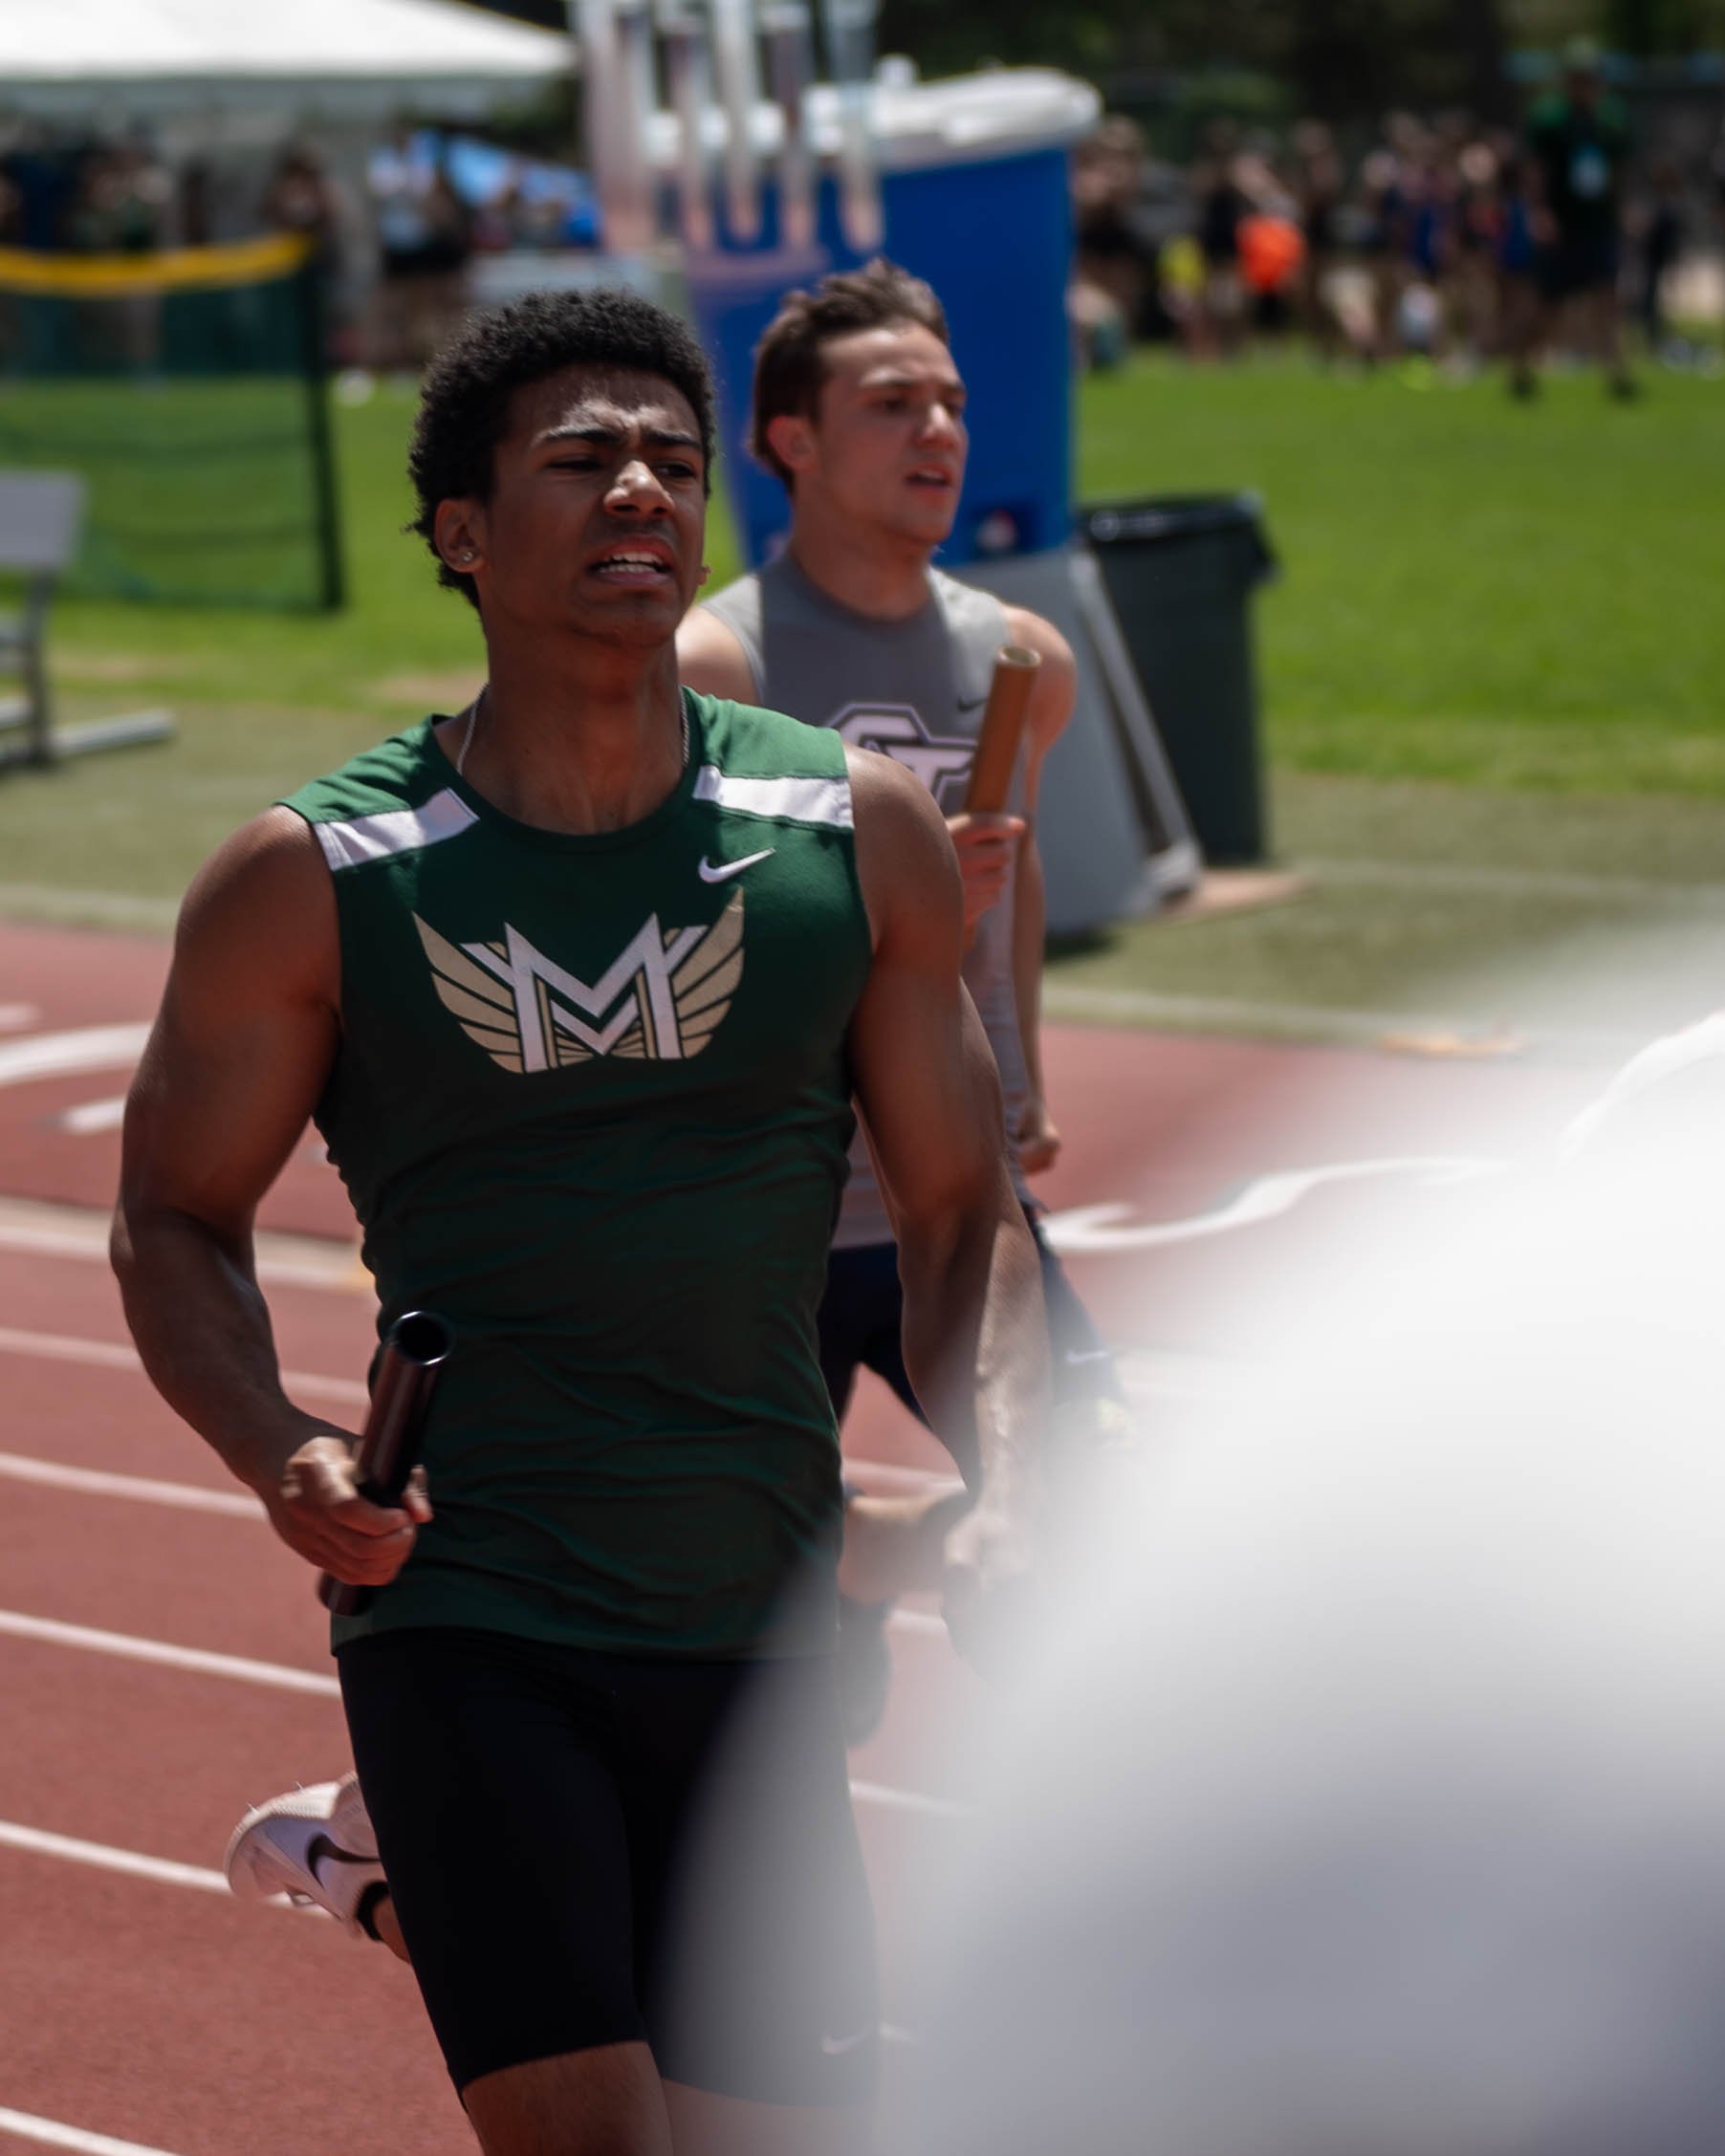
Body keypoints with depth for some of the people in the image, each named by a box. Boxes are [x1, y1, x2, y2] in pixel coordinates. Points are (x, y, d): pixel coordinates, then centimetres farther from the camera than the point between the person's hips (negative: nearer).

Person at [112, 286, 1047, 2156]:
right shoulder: (308, 883, -5)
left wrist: (1004, 1501, -8)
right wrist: (276, 1454, -14)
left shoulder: (860, 838, 2)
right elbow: (175, 1216, 5)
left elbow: (963, 1213, 7)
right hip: (461, 1625, -3)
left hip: (757, 1629, 3)